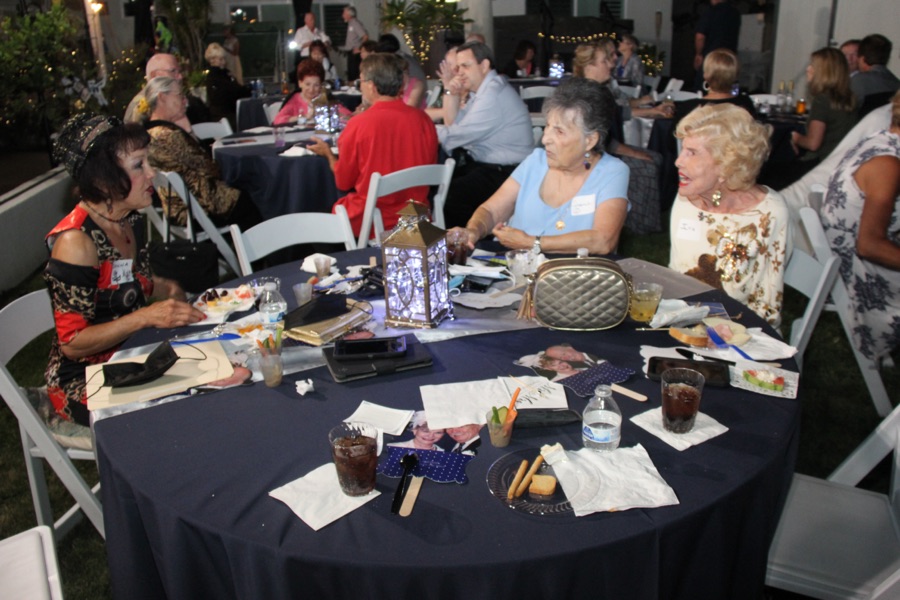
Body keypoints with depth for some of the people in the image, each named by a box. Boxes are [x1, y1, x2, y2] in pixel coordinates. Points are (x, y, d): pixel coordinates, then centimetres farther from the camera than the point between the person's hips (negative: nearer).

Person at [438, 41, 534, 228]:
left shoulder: (494, 93, -17)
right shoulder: (481, 90, 14)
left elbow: (460, 134, -18)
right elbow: (453, 126, 18)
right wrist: (452, 95, 4)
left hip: (504, 174, -10)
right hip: (482, 165, 10)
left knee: (448, 195, -27)